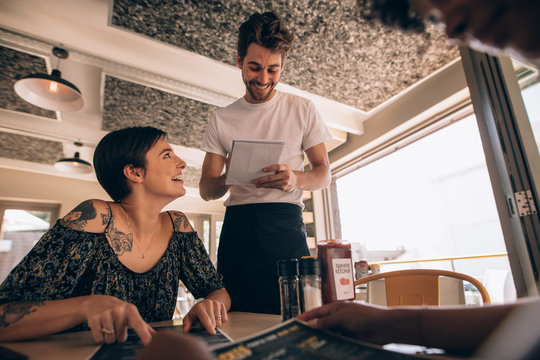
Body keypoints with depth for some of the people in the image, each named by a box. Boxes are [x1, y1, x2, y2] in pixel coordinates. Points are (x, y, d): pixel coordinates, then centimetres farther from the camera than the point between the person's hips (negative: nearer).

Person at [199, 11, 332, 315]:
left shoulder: (303, 110, 8)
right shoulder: (222, 120, 10)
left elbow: (324, 174, 7)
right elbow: (206, 190, 9)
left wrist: (296, 179, -15)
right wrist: (228, 178, -14)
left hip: (286, 226, -1)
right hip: (237, 229, 1)